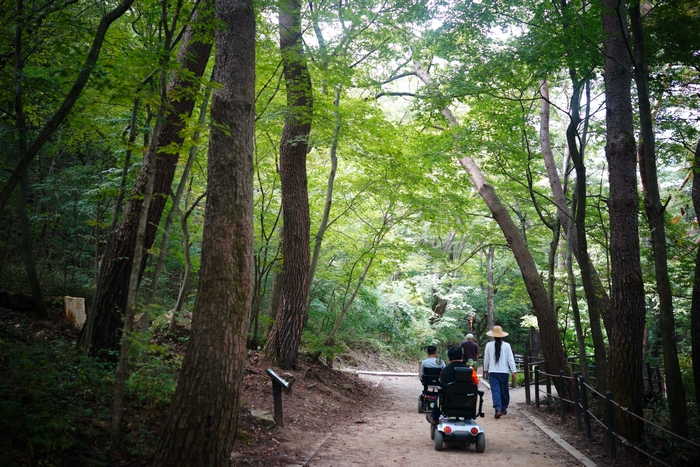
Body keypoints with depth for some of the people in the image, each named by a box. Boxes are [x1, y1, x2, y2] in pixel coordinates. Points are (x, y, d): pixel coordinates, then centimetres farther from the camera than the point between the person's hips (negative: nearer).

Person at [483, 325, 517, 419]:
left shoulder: (489, 345, -1)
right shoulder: (506, 345, -3)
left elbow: (486, 358, 7)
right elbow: (511, 359, -4)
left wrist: (485, 369, 21)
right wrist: (513, 371, -1)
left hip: (492, 372, 0)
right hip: (504, 371, 1)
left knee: (495, 390, -3)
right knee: (504, 390, 14)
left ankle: (498, 409, -17)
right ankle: (504, 408, 25)